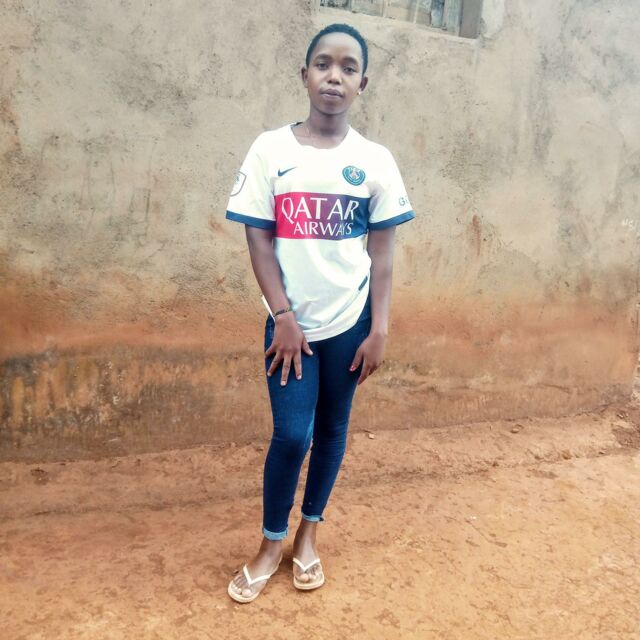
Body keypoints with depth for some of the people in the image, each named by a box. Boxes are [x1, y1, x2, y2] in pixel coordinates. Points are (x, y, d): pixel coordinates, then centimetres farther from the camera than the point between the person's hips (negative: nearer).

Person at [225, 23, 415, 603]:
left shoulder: (376, 160, -2)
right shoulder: (271, 150, -5)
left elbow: (382, 251, -1)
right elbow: (258, 238, -5)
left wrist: (379, 329, -5)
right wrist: (283, 317, -10)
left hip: (350, 320, 2)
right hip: (291, 320, -1)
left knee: (332, 429, 12)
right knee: (292, 435, -2)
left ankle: (309, 533, 33)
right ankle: (272, 543, 23)